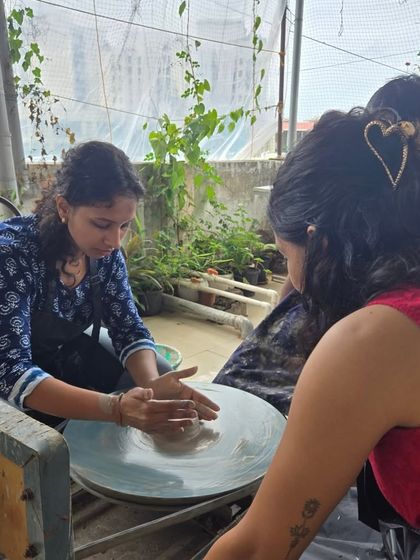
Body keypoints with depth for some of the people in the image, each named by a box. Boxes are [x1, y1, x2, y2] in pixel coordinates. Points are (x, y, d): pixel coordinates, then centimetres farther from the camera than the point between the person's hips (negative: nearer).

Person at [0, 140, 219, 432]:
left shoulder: (106, 252, -13)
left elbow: (129, 329, -9)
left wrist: (152, 384, -31)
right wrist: (116, 408, -48)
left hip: (67, 357, 5)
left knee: (164, 375, -3)